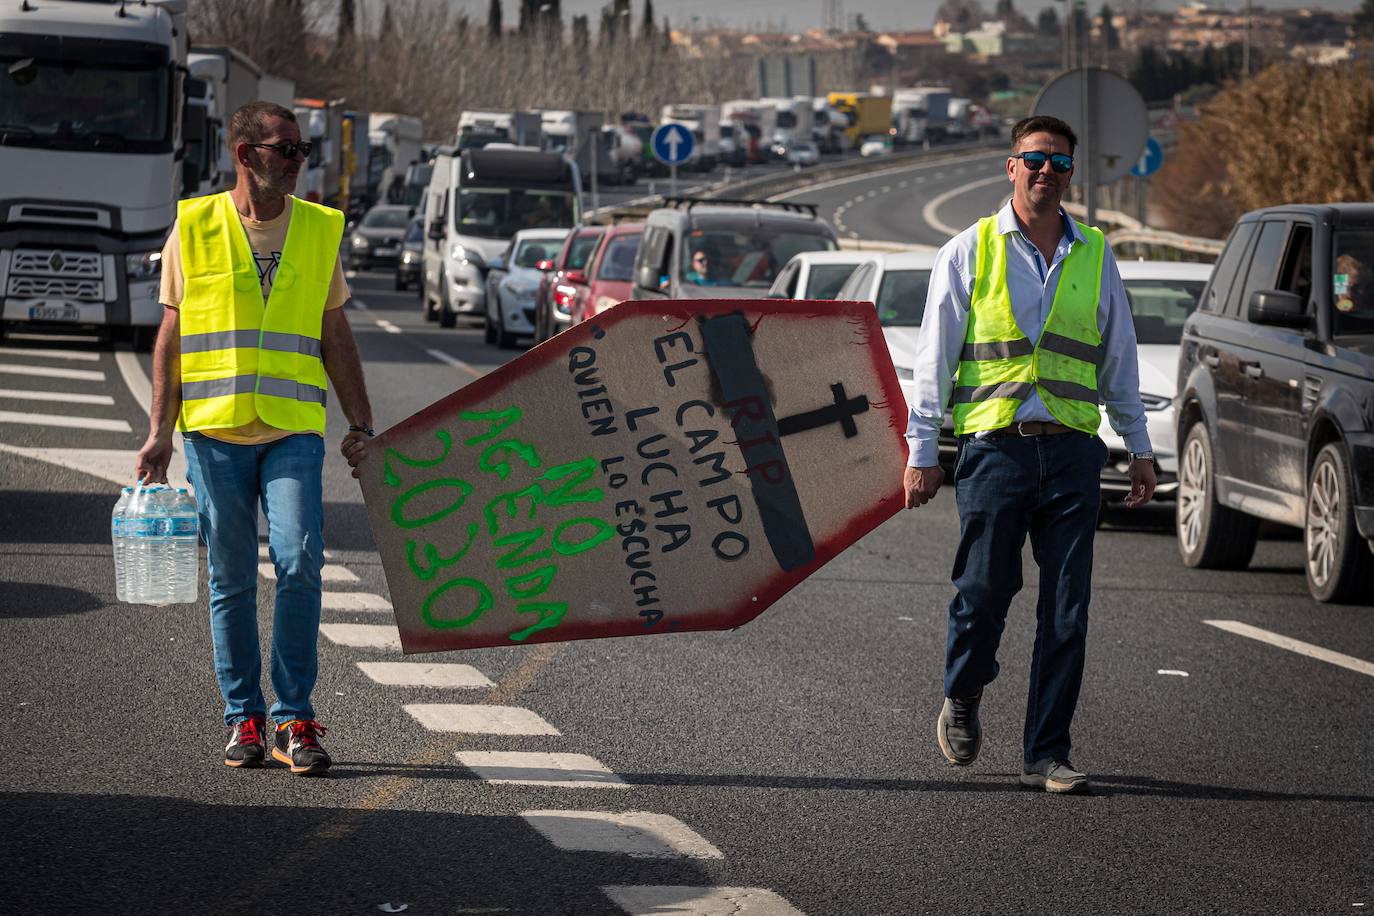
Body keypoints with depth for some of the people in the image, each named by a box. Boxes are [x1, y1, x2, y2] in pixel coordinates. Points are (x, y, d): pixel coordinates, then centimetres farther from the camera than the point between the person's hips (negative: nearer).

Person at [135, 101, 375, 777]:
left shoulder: (320, 231, 9)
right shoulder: (195, 228, 4)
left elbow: (335, 337, 13)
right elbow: (170, 338, 7)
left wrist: (360, 424, 6)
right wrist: (159, 432, 2)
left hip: (295, 429, 0)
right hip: (215, 429, 0)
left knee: (299, 562, -13)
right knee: (231, 579, 4)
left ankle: (294, 720, -6)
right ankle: (244, 717, 14)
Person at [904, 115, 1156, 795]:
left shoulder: (1094, 256, 13)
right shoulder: (970, 252, 5)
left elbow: (1119, 358, 19)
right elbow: (934, 358, 4)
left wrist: (1138, 448, 16)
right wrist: (921, 451, -1)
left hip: (1072, 453, 2)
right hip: (994, 448, -2)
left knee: (1067, 612, -1)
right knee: (983, 593, -3)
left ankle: (1046, 754, 4)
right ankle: (961, 701, 27)